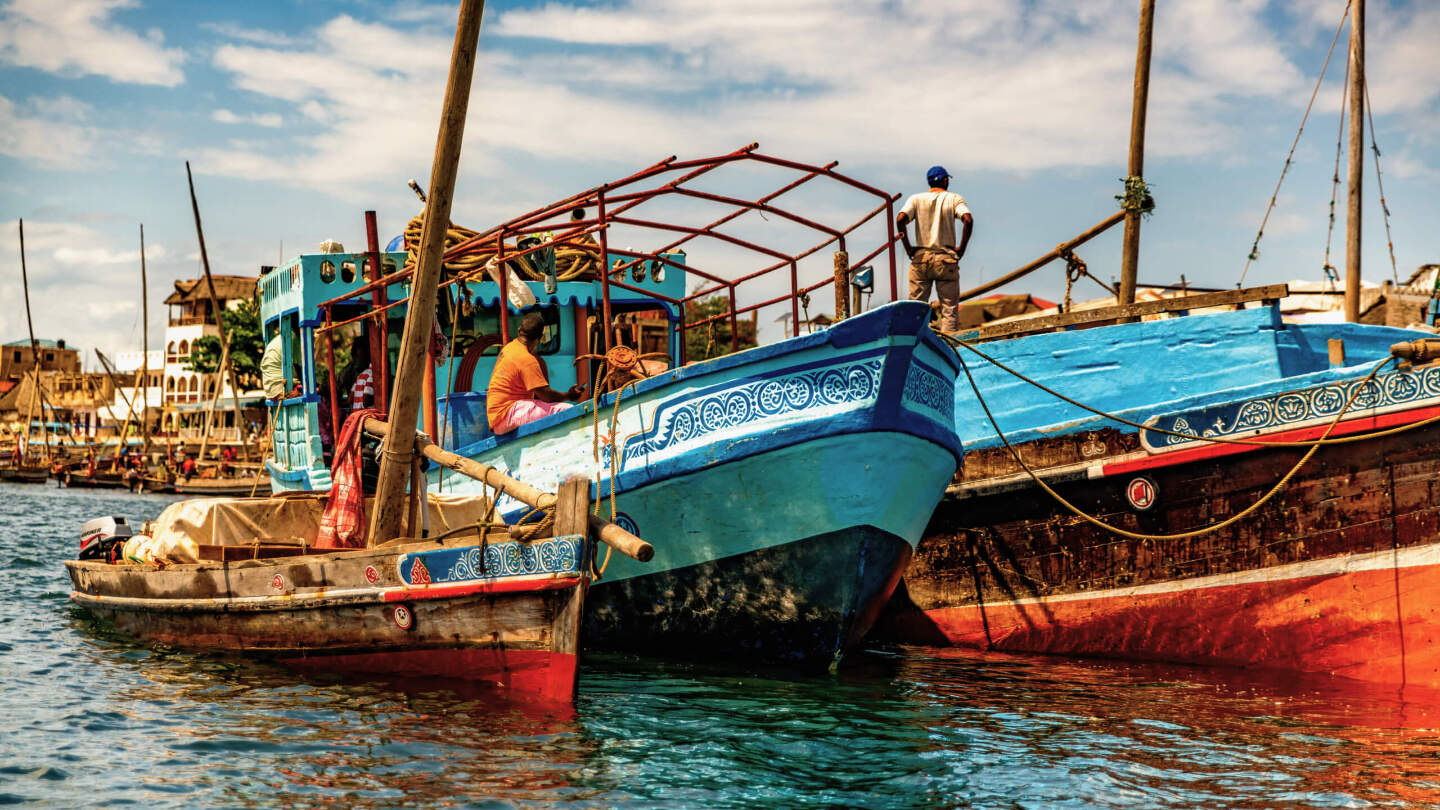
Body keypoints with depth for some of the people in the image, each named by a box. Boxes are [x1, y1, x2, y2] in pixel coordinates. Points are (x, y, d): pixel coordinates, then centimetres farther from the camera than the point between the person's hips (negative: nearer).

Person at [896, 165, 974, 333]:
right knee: (950, 309, 2)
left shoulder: (916, 199, 6)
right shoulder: (954, 199, 3)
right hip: (946, 260, -1)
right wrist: (961, 249, -7)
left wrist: (908, 248, -4)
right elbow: (968, 220, -14)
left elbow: (900, 219, -10)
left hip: (920, 258, 2)